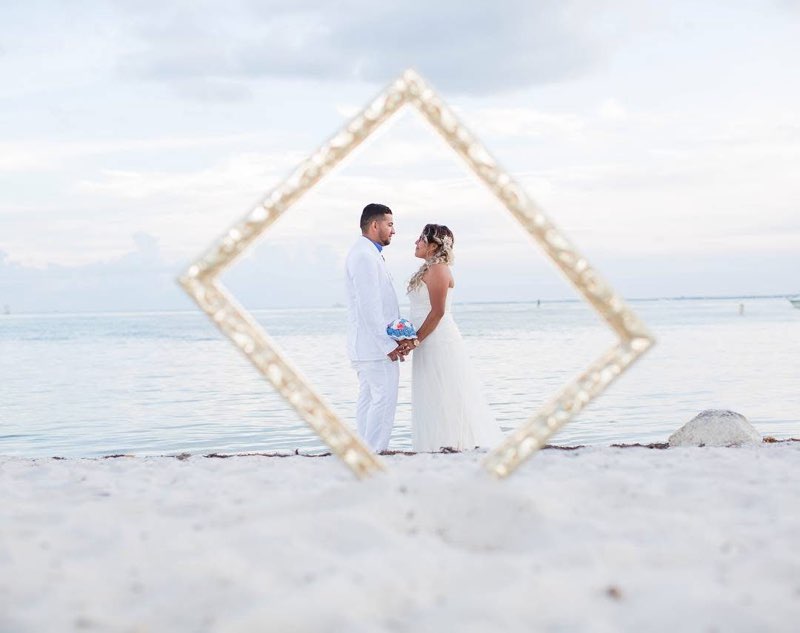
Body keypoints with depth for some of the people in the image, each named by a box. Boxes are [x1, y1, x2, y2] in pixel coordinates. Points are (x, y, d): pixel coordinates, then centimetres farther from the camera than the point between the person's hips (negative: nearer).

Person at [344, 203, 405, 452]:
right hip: (376, 345, -11)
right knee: (385, 398, -10)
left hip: (369, 345, 11)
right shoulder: (364, 256, -15)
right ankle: (374, 453, -9)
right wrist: (388, 344, -20)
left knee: (368, 398, 10)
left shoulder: (367, 254, 19)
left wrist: (393, 340, 17)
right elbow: (369, 306, -21)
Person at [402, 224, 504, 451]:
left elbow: (437, 312, -19)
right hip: (431, 343, 10)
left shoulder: (437, 270, -13)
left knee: (443, 399, -6)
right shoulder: (429, 269, 17)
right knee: (434, 401, 10)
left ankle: (450, 444, -2)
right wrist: (414, 339, 12)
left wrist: (416, 340, -19)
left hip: (440, 342, -10)